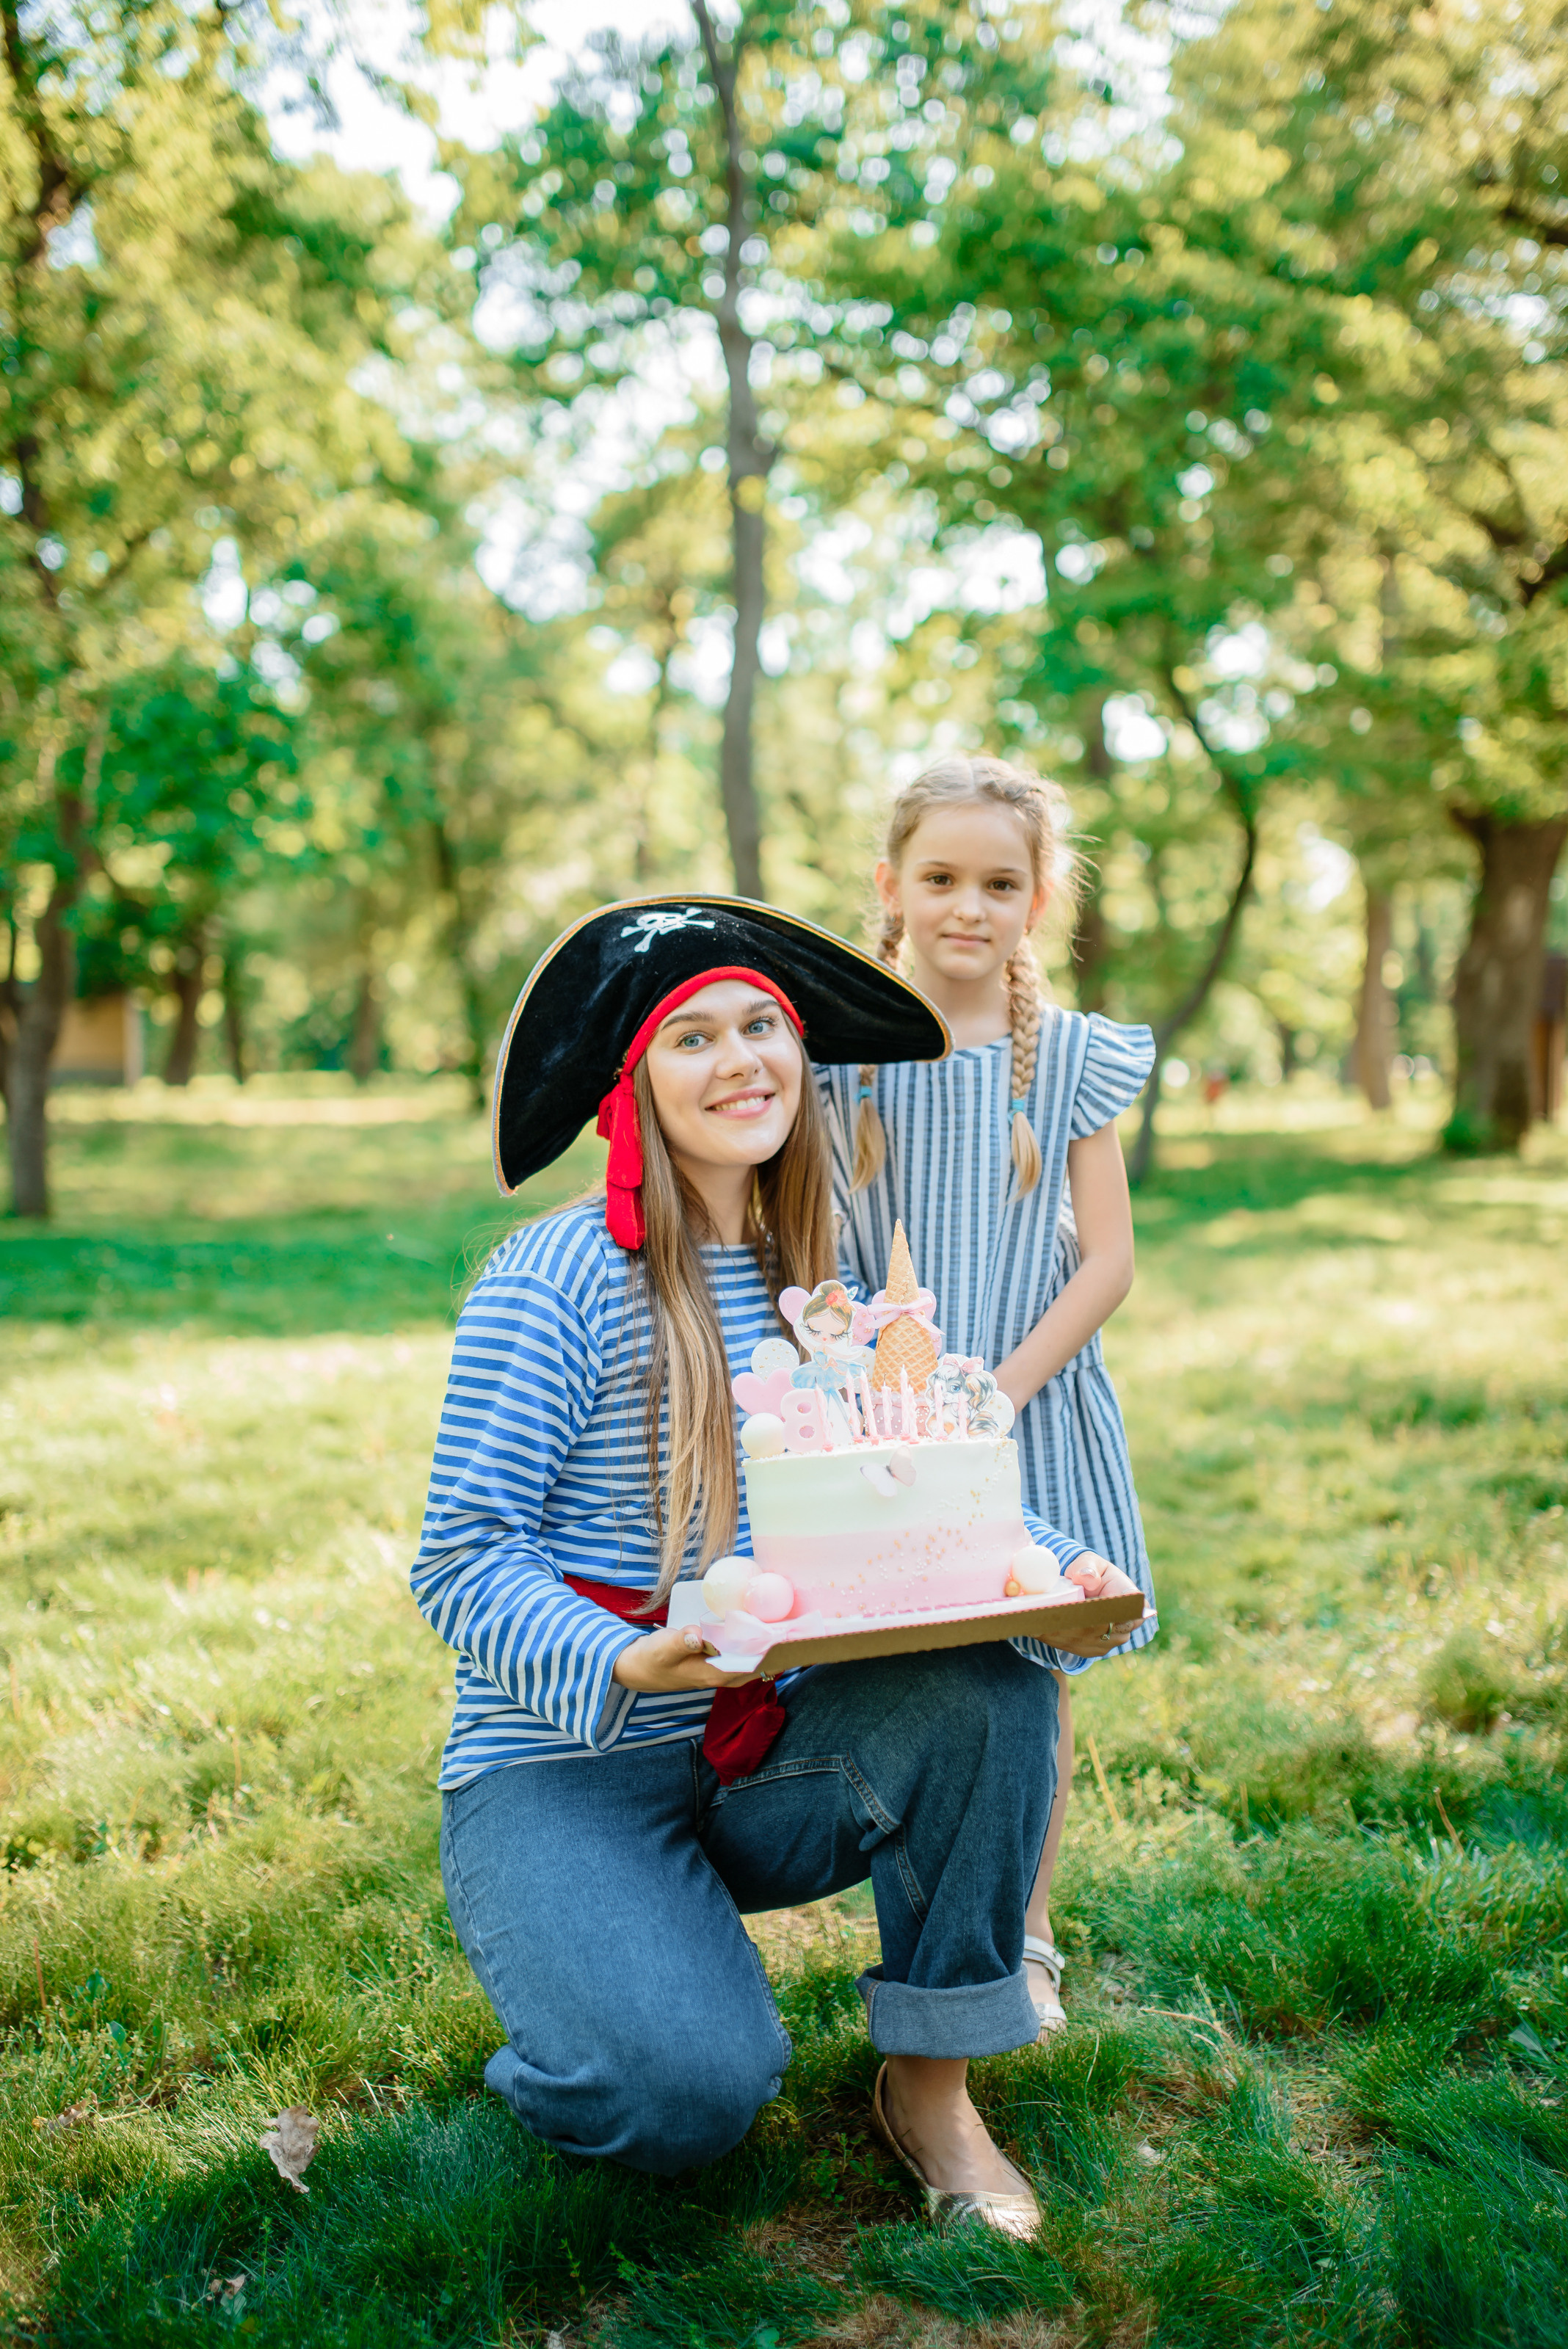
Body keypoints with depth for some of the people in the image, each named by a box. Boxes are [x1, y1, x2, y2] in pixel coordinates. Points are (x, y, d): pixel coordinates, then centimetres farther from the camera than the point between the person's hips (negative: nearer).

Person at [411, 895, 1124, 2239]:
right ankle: (588, 1974, 9)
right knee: (694, 2092, -28)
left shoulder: (822, 1277, 7)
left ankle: (930, 2087, -4)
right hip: (565, 1773, -5)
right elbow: (464, 1560, -14)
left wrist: (1047, 1567, -17)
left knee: (985, 1686, -23)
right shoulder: (557, 1277, -13)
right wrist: (624, 1663, -31)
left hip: (768, 1761, 5)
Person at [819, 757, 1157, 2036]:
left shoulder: (1075, 1059, -1)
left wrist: (1005, 1385, -14)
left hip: (1034, 1408, 1)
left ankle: (1028, 1942, 28)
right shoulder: (844, 1051, -2)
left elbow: (1107, 1259, -3)